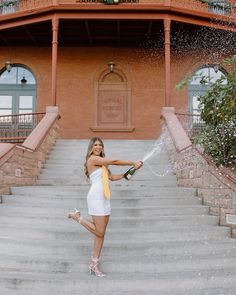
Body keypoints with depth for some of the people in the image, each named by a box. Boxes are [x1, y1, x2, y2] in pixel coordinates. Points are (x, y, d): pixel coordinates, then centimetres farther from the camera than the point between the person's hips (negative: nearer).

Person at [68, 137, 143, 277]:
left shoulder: (102, 162, 19)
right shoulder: (92, 158, -8)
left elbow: (112, 177, 21)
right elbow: (114, 161, -11)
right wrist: (133, 163, -6)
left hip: (104, 199, 9)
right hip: (96, 198, -9)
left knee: (101, 233, 8)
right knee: (100, 232, -7)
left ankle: (94, 264, 15)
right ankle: (78, 217, 11)